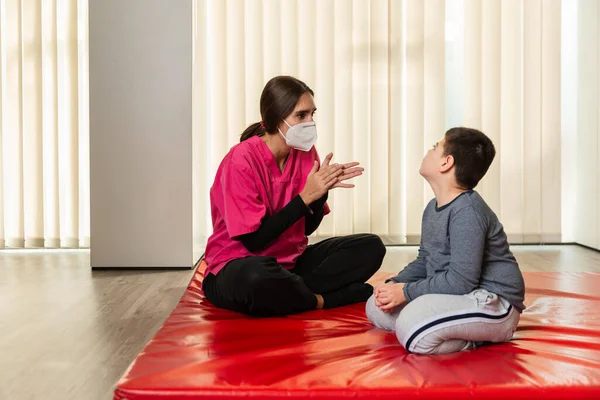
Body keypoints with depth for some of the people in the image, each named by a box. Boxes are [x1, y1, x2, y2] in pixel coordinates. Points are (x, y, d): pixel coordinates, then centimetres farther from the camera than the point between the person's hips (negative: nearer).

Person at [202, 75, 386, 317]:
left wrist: (322, 190, -15)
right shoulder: (241, 161, -19)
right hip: (238, 268, -6)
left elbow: (308, 228, 3)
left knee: (371, 247, -7)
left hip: (291, 262, 6)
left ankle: (295, 293, -15)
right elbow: (254, 241, -22)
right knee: (258, 275, -42)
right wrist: (306, 196, -25)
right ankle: (319, 301, -13)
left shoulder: (305, 152, -1)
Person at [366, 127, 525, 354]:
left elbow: (461, 281, -25)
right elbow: (424, 261, 17)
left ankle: (477, 339, -7)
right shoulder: (432, 209, 11)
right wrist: (394, 284, -2)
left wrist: (406, 292, -18)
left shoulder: (468, 212, -21)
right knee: (377, 307, 7)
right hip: (453, 296, 11)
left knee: (413, 329, -34)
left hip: (493, 305, -10)